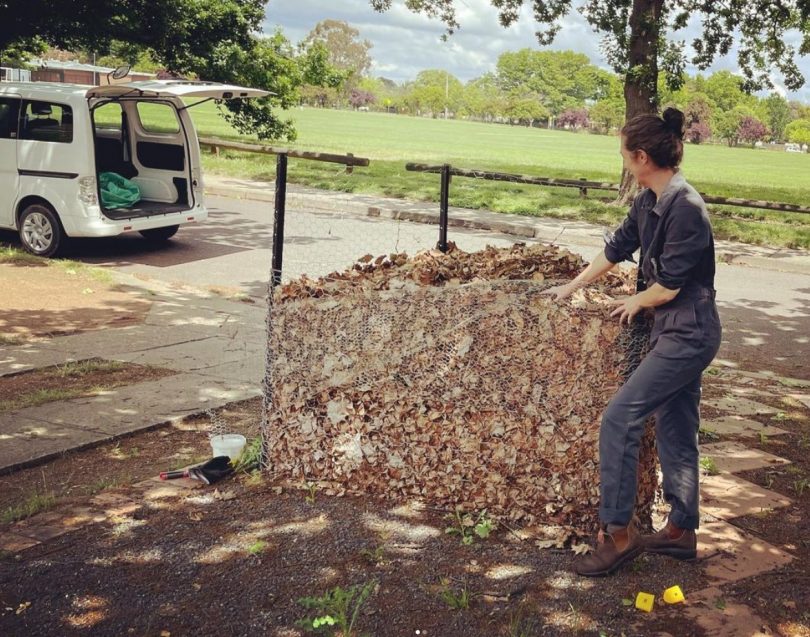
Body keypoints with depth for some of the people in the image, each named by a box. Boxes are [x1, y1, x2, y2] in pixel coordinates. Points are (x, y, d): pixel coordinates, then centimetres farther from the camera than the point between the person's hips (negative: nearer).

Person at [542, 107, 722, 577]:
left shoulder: (686, 208, -22)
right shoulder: (649, 202, 6)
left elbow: (669, 286, -19)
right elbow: (617, 249, 19)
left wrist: (636, 303, 1)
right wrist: (571, 287, 25)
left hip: (688, 334, -9)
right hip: (675, 331, 9)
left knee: (620, 418, -11)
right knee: (676, 431, 16)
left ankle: (617, 534, -3)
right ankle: (682, 531, 28)